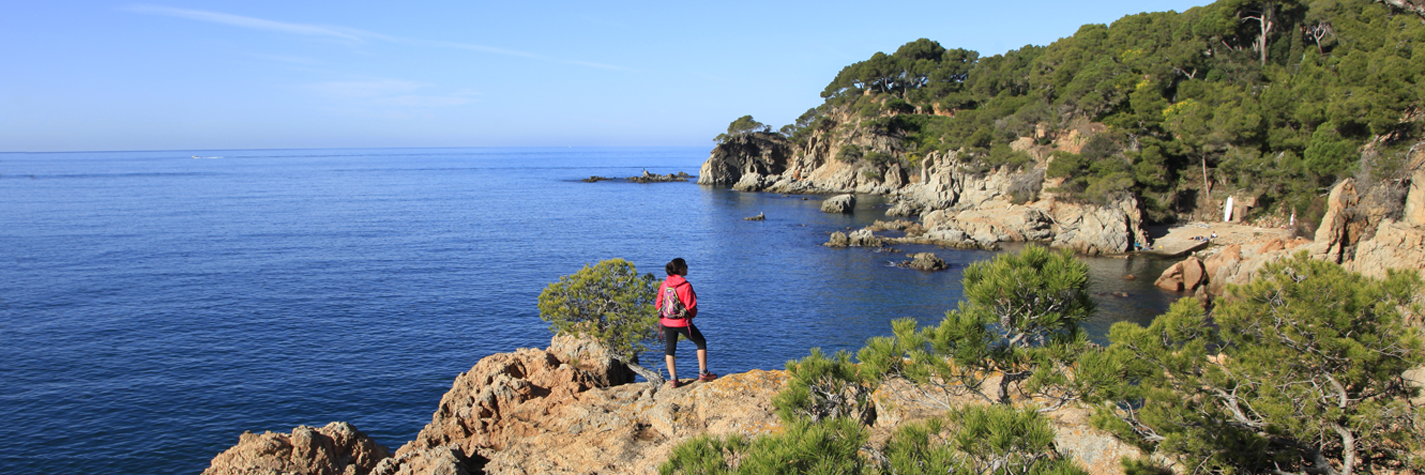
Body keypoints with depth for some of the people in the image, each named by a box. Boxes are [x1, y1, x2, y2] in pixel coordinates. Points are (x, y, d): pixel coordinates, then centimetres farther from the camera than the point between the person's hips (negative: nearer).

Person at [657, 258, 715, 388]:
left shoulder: (664, 284, -2)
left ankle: (673, 379, 12)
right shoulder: (686, 286, -18)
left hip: (667, 322, 5)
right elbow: (690, 307, -16)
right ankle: (703, 373, 19)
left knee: (669, 349, 15)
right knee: (701, 343, 15)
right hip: (682, 322, -5)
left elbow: (658, 304, 3)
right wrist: (693, 314, 6)